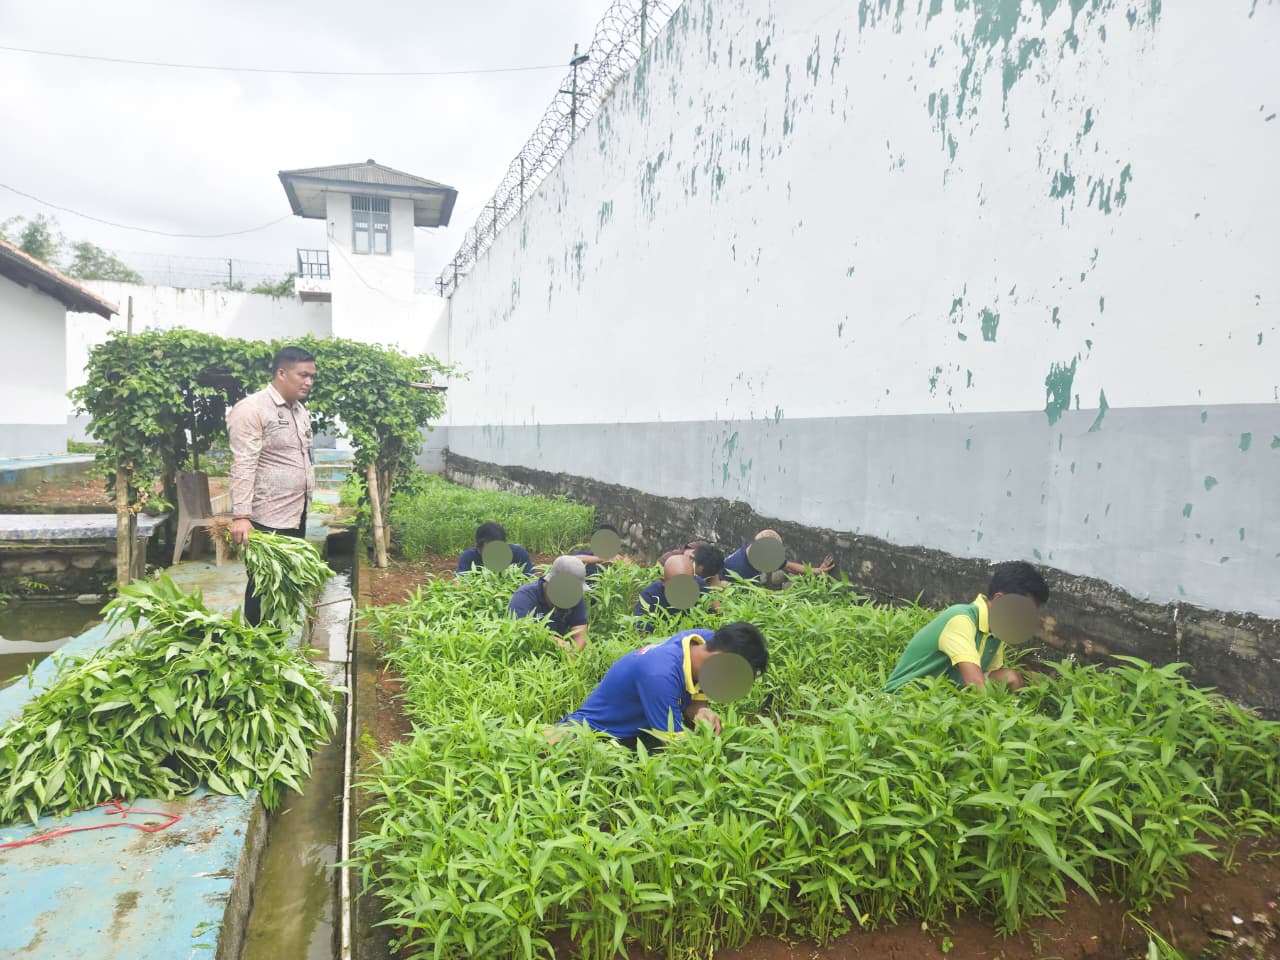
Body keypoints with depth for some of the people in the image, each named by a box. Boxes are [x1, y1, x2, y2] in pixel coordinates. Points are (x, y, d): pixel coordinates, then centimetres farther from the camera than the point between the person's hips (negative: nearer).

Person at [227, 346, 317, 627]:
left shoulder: (301, 411, 14)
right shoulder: (251, 410, -11)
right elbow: (243, 466, -17)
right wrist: (241, 516, -23)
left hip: (297, 514, 8)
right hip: (267, 518, -8)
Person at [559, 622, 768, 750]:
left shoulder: (706, 641, -13)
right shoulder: (661, 674, -37)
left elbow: (695, 701, -3)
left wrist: (702, 713, -24)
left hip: (639, 730, 9)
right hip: (595, 733, -8)